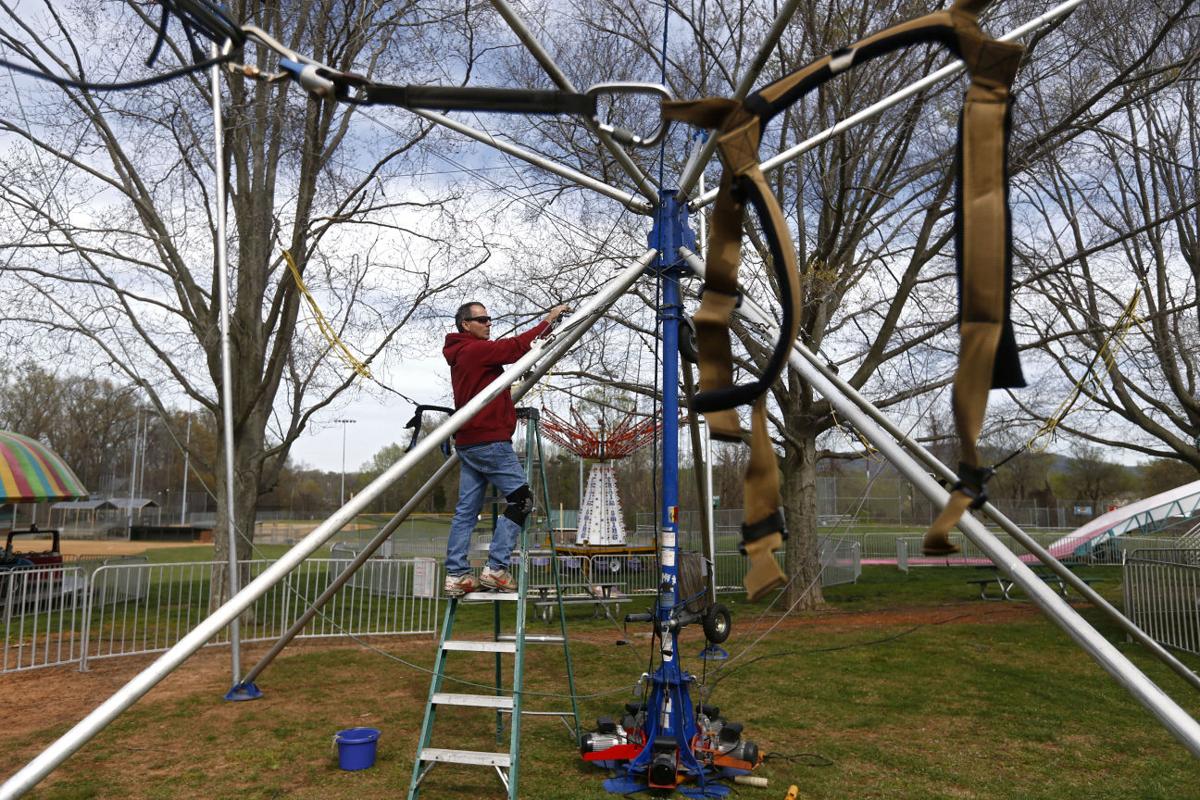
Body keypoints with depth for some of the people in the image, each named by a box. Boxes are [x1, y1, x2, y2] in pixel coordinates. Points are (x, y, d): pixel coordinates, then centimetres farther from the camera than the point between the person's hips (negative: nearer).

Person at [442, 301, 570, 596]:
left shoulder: (463, 354, 22)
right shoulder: (475, 350, -10)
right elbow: (514, 347, -14)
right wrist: (546, 322, -9)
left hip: (468, 443, 10)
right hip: (489, 440, -10)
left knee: (466, 510, 8)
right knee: (521, 499, -6)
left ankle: (456, 574, 8)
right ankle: (496, 568, -9)